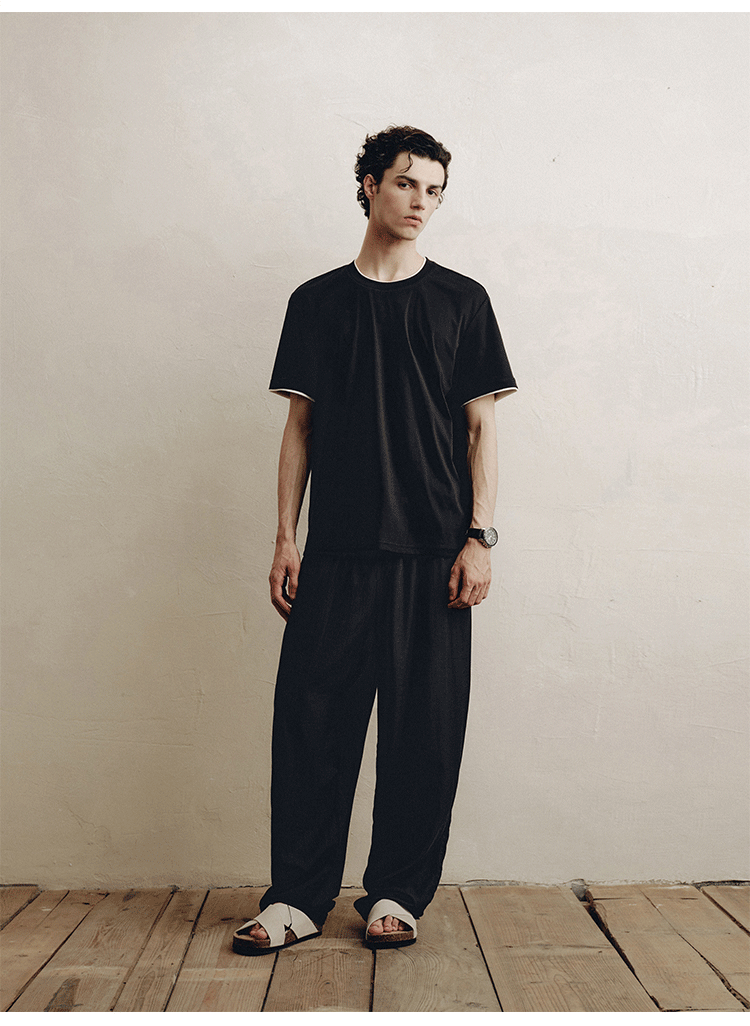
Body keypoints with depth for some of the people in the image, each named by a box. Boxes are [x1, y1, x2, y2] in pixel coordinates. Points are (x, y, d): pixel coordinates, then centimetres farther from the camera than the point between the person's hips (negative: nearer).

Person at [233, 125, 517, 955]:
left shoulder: (461, 300, 9)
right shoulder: (318, 301, 12)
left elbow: (480, 427, 6)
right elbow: (300, 426, 10)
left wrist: (479, 537, -4)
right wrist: (285, 538, 3)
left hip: (434, 551, 0)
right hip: (336, 548, 1)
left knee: (423, 725, 2)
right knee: (311, 716, 0)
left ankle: (397, 894, 18)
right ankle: (299, 896, 13)